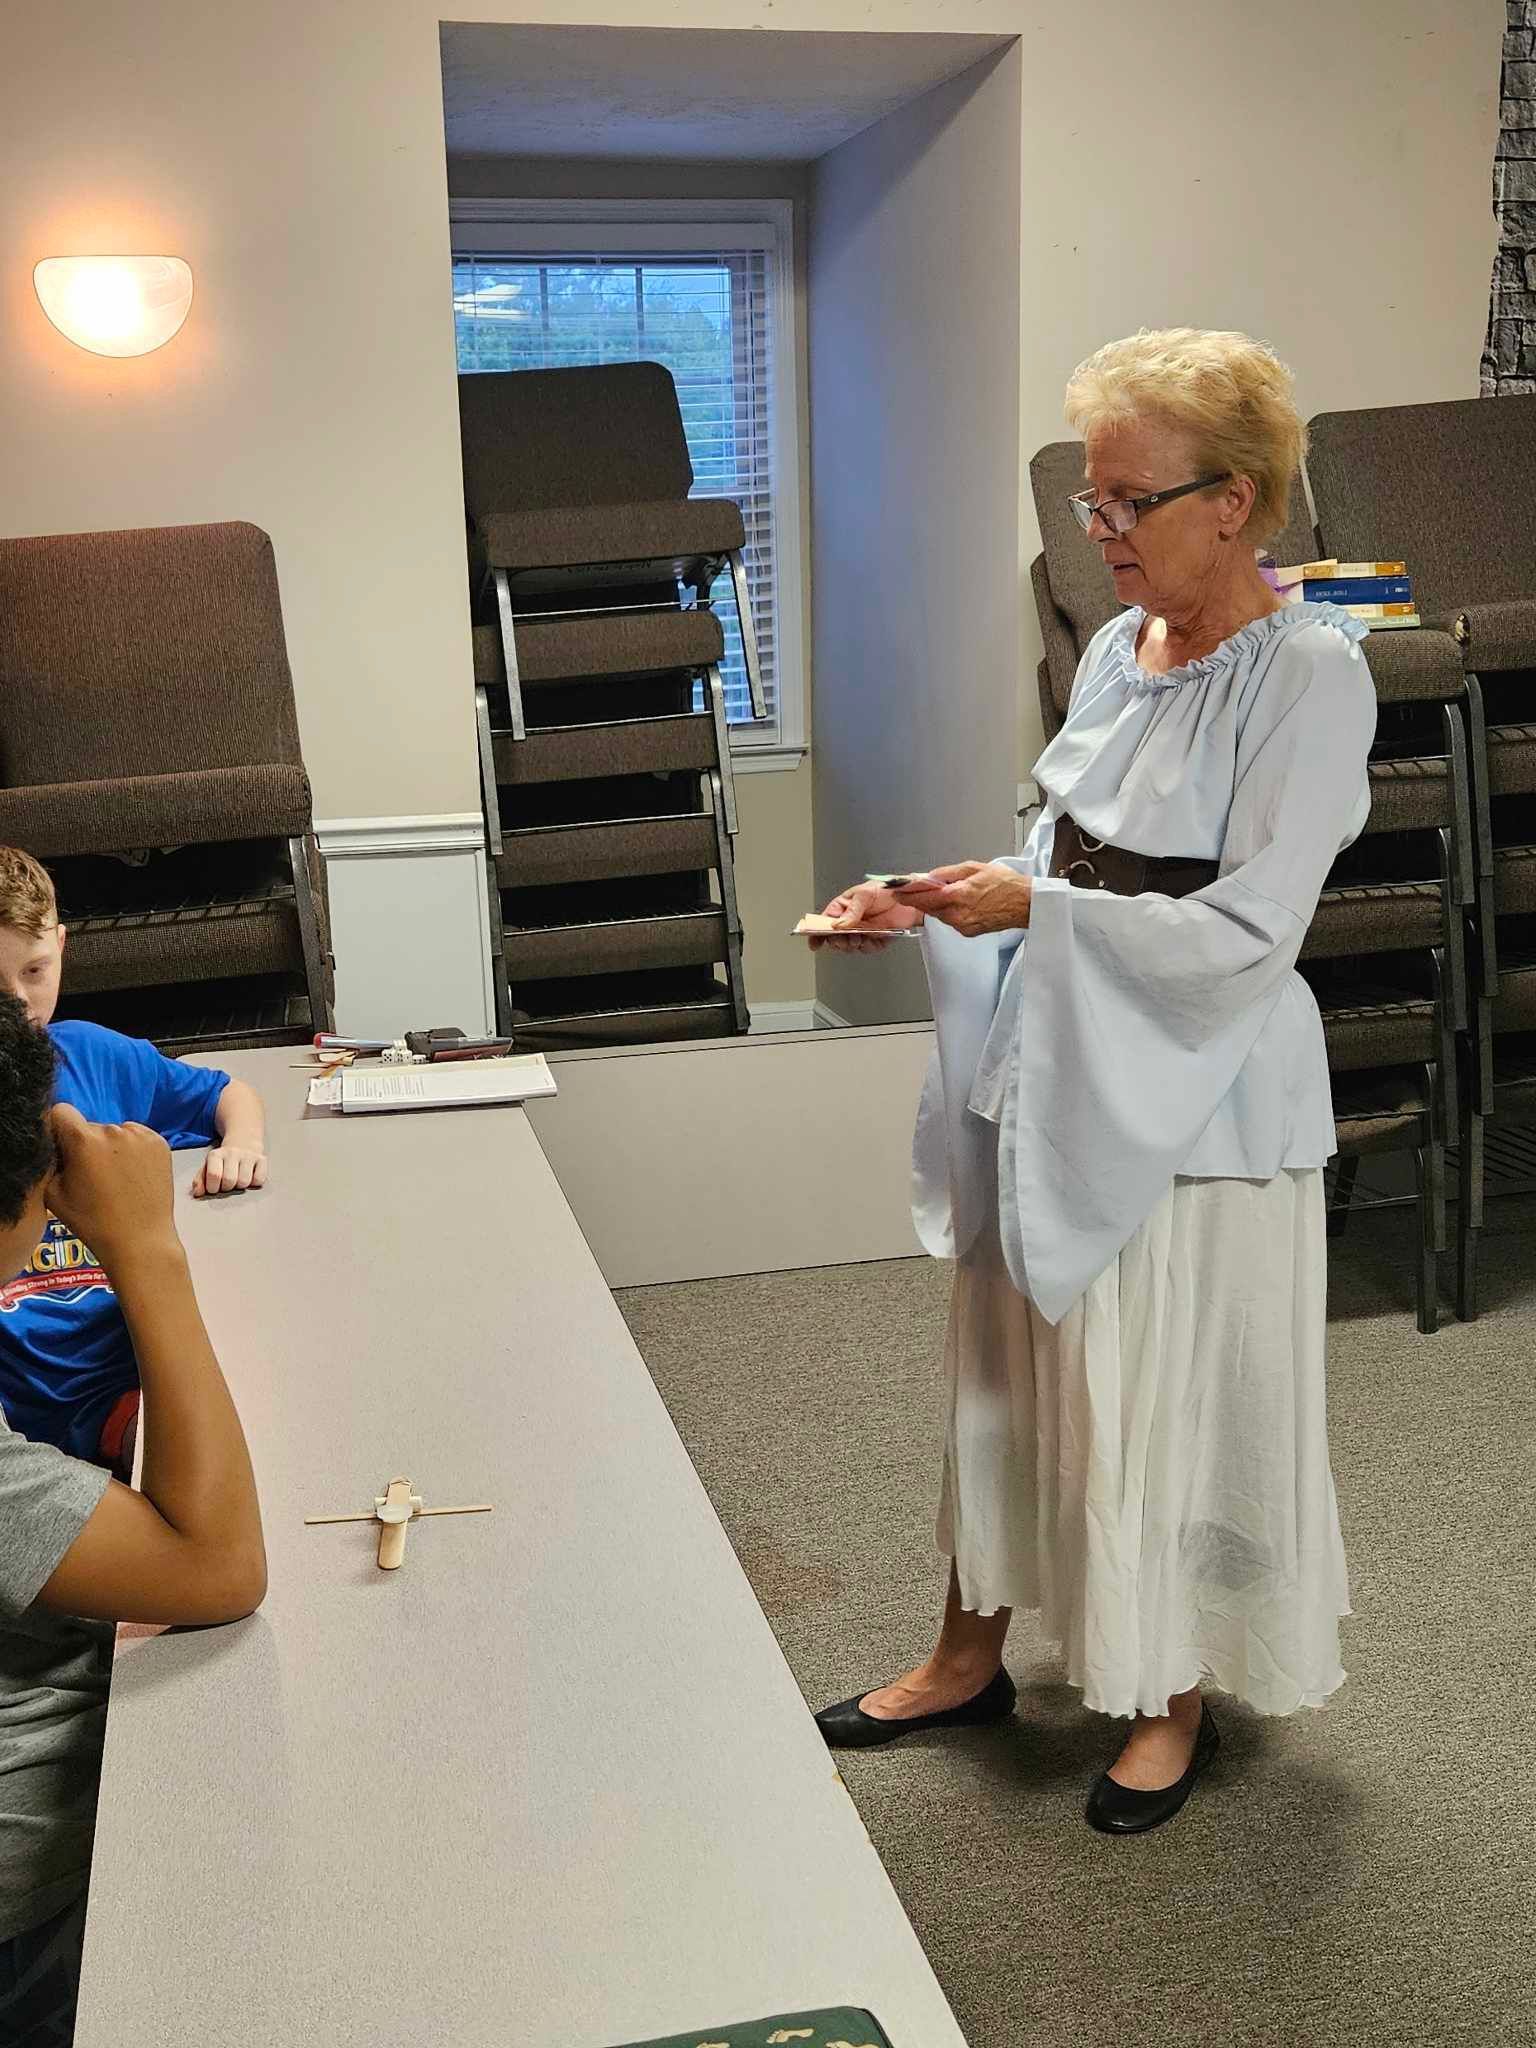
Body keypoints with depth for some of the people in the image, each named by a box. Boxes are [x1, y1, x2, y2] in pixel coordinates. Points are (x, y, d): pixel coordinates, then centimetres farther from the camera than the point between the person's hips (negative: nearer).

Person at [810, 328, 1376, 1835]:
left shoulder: (1309, 674, -15)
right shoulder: (1120, 647, 7)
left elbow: (1248, 932, -20)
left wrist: (1033, 913, -23)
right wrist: (926, 906, 0)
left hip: (1192, 1101, -7)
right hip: (1056, 1072, 7)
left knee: (1174, 1399, 7)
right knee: (1009, 1364, 17)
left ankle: (1175, 1702, 30)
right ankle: (971, 1653, 36)